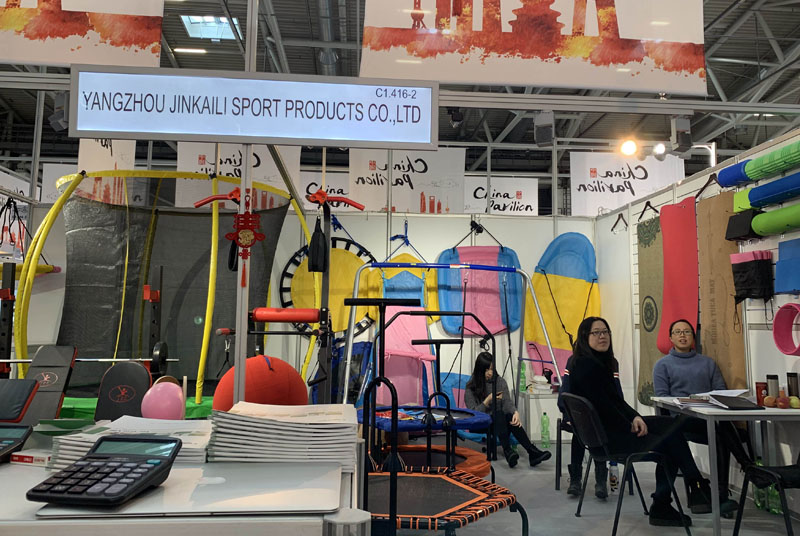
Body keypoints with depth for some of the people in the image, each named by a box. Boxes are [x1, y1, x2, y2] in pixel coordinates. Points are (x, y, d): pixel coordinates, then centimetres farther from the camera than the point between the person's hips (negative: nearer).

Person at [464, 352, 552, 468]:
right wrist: (488, 400, -23)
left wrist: (515, 412, -30)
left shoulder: (500, 381, 5)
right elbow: (473, 412, -9)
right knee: (499, 414, -34)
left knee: (510, 416, -32)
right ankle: (507, 451, -50)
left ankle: (532, 452, -45)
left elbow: (507, 402, -8)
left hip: (499, 421, 3)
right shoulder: (471, 387, -4)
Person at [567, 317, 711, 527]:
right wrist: (631, 426, -9)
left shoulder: (600, 361, 14)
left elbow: (615, 399, 12)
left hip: (612, 425, 10)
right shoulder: (586, 365, -18)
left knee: (671, 426, 0)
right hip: (604, 435, -10)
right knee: (668, 442, -10)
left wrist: (635, 417, -5)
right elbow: (602, 405, -20)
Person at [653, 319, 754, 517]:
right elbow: (662, 397, 2)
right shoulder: (663, 365, 13)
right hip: (682, 420, -3)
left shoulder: (708, 362, 24)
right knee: (722, 425, -33)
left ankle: (722, 497, -29)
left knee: (722, 439, -31)